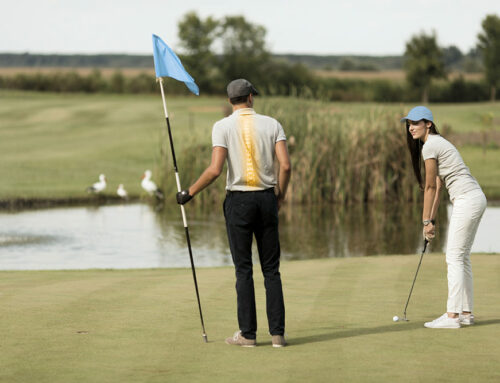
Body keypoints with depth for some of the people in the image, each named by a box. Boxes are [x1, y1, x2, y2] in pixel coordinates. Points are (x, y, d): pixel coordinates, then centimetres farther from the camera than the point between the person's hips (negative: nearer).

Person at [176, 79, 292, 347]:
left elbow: (215, 170, -15)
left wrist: (189, 193, -3)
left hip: (238, 200, -2)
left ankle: (248, 334, 3)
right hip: (266, 199, 2)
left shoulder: (223, 126, -5)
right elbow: (285, 165, -7)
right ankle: (277, 333, 4)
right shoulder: (271, 124, 2)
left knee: (243, 269, 3)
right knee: (271, 269, 7)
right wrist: (280, 195, 9)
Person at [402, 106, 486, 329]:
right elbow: (438, 187, 20)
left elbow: (430, 187, -7)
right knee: (462, 258, 12)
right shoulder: (437, 143, 20)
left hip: (466, 200, -10)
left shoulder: (430, 146, -10)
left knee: (455, 258, -8)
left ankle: (453, 315, -9)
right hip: (475, 199, 10)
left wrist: (426, 221, 0)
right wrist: (432, 220, 18)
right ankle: (466, 313, 13)